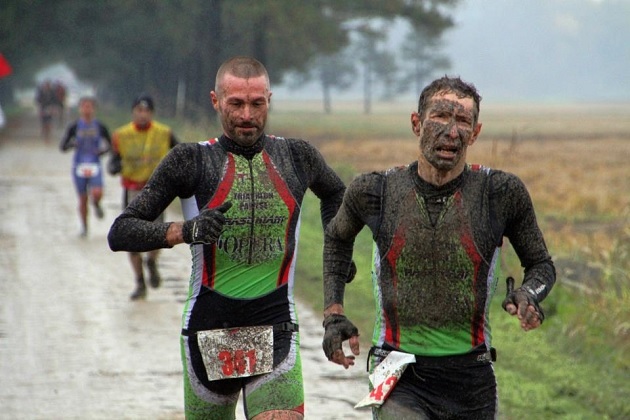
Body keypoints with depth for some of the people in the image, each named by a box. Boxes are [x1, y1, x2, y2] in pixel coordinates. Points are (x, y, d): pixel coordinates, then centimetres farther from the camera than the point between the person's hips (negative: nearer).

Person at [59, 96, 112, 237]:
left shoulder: (100, 127, 0)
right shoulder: (74, 127, -1)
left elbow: (110, 144, 12)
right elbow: (62, 147, -1)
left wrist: (102, 150, -8)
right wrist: (72, 144, -21)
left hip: (95, 165, 0)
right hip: (79, 165, 0)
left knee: (97, 194, -21)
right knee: (82, 199, 5)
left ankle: (96, 204, 16)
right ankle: (84, 227, 22)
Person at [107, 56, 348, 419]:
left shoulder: (297, 157, 6)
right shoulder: (191, 161, -1)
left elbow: (335, 193, 31)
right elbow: (121, 233, -6)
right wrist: (184, 231, -22)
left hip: (276, 335, 0)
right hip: (208, 334, 0)